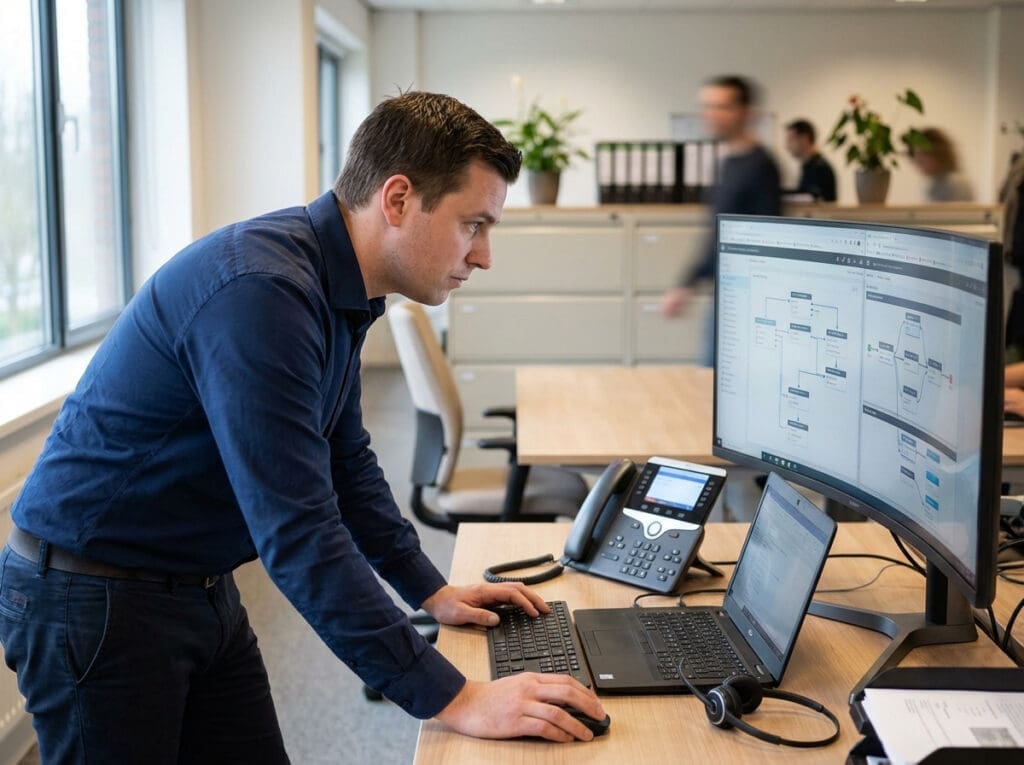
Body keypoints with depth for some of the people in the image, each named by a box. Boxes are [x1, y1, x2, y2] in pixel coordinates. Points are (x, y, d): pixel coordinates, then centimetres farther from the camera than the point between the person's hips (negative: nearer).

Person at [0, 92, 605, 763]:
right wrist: (452, 699, -30)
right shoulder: (259, 292, -29)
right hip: (94, 600, -9)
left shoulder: (339, 292, 2)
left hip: (200, 587, 9)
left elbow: (346, 461, 15)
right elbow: (298, 533, -33)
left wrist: (431, 591, 14)